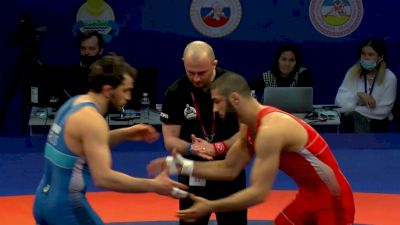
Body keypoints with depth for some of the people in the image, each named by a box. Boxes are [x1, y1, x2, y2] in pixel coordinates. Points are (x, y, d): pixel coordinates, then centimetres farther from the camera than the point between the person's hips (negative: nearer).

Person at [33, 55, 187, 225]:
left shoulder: (74, 103, 8)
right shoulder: (91, 119, -20)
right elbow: (103, 178, -26)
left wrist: (125, 134, 12)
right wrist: (153, 186, -22)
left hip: (45, 200, 10)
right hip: (66, 206, -10)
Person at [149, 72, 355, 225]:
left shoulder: (270, 130, -28)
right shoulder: (250, 127, 3)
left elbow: (259, 192, -30)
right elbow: (229, 169, 10)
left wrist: (210, 207, -27)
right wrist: (183, 165, 1)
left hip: (332, 199, -10)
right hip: (309, 195, 10)